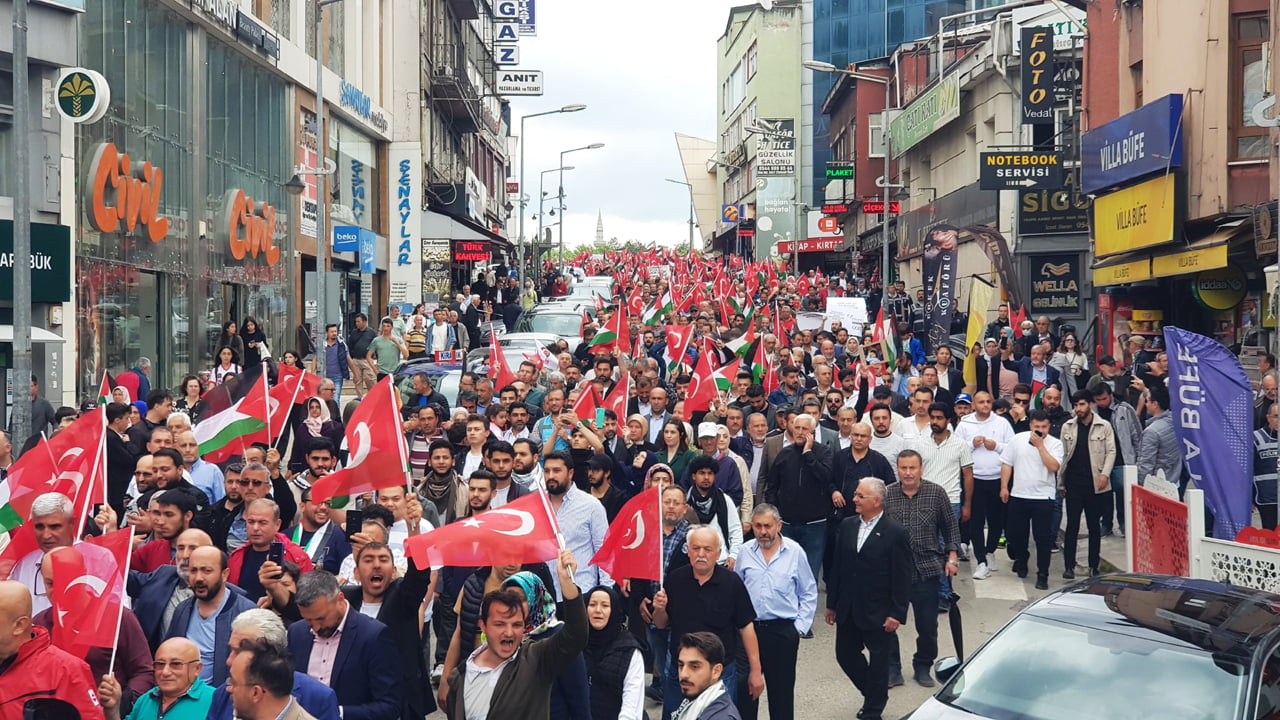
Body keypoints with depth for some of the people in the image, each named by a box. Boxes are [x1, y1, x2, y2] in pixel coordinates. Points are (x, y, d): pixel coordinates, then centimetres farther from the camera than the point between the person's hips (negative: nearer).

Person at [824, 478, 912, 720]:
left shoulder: (896, 534, -13)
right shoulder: (847, 526, 3)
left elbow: (902, 579, -12)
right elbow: (838, 567, 7)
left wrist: (897, 614, -14)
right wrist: (832, 604, 9)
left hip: (877, 612, -5)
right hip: (848, 609, 6)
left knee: (879, 659, 9)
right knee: (845, 654, 13)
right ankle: (874, 694, 36)